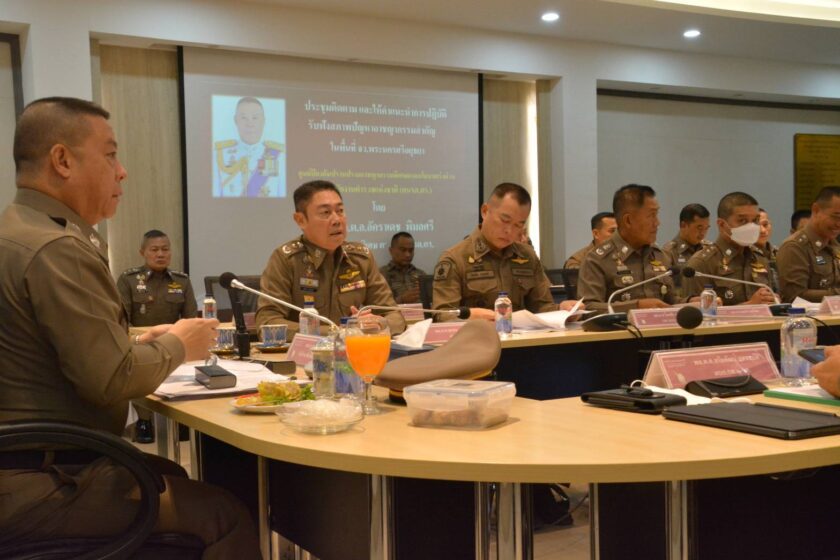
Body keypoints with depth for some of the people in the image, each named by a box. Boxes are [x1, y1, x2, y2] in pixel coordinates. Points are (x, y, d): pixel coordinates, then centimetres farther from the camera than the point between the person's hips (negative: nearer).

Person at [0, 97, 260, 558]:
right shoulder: (56, 249, -21)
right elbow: (115, 380, -22)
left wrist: (137, 344, 10)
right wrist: (176, 345, -4)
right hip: (40, 486, -11)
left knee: (171, 475, 24)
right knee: (224, 514, -6)